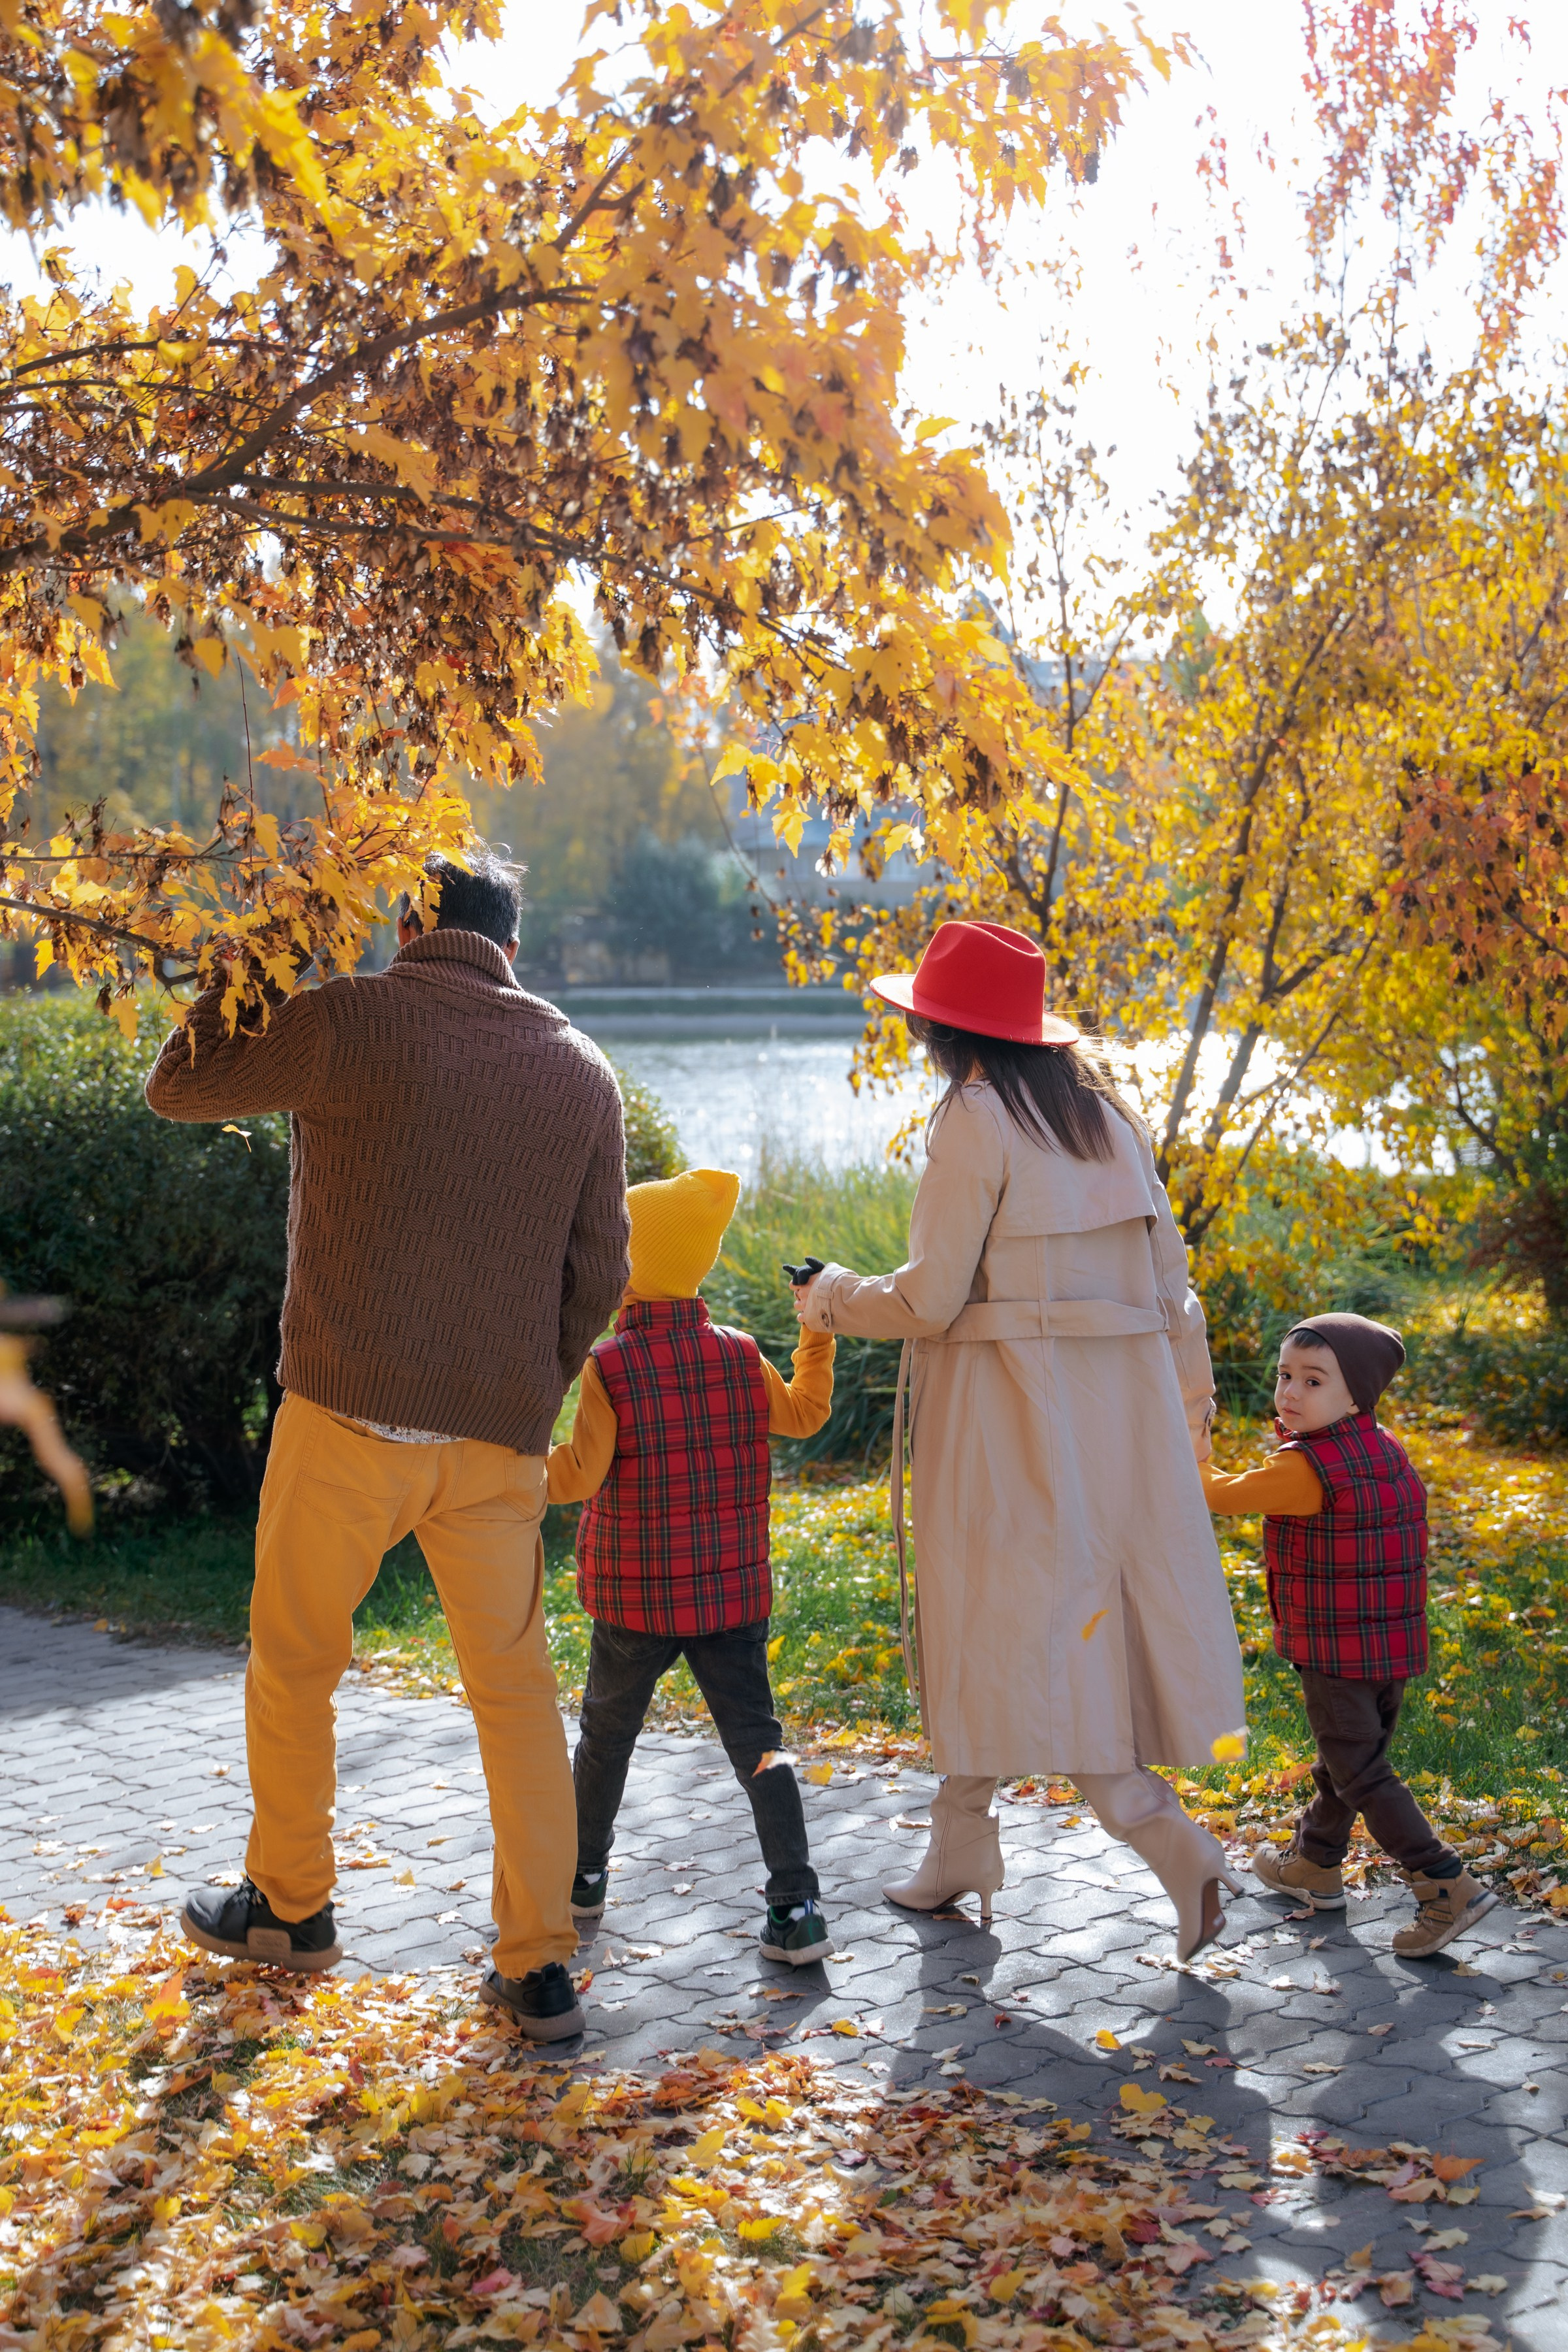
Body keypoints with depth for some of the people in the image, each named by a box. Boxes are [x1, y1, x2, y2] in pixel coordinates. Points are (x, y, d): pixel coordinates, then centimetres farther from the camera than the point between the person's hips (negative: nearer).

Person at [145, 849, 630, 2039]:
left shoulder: (348, 1024, -6)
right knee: (517, 1691, 12)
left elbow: (180, 1085, 7)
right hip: (499, 1438, 3)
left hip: (350, 1415, -3)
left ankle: (290, 1907, 32)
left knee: (294, 1666, 17)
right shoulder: (582, 1070, 6)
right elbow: (599, 1274, 9)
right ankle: (540, 1968, 14)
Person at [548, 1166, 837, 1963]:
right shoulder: (740, 1357, 0)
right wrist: (819, 1336, 27)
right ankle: (797, 1908, -6)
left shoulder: (609, 1367, -13)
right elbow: (803, 1415, 16)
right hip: (732, 1592, 3)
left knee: (605, 1733, 18)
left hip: (636, 1597, -3)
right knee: (756, 1741, 3)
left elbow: (578, 1476, -16)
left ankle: (584, 1872, 35)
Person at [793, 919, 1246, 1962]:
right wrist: (1191, 1388, 21)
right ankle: (959, 1853, 25)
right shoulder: (1102, 1108, 10)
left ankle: (1172, 1841, -8)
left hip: (1011, 1402, -8)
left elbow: (931, 1300, -12)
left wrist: (834, 1297, 5)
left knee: (1025, 1626, 0)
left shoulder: (975, 1119, -11)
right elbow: (1165, 1262, 12)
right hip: (1119, 1396, 8)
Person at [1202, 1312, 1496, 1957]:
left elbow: (1221, 1495, -12)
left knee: (1359, 1771, -1)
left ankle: (1446, 1886, -6)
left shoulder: (1304, 1468, -21)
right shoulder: (1389, 1452, 4)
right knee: (1345, 1761, 22)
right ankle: (1314, 1865, 38)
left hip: (1334, 1654, -9)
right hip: (1393, 1646, 9)